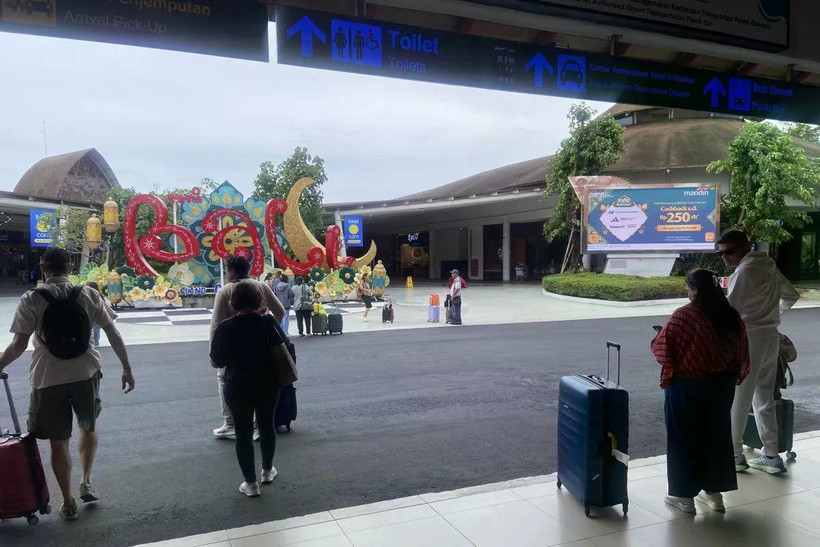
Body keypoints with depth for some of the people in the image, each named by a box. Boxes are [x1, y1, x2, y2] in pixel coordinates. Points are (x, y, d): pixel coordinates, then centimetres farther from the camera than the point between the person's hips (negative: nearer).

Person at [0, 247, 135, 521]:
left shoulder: (31, 300, -7)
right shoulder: (88, 295, -2)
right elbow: (113, 333, -3)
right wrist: (127, 369, 4)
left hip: (48, 378, -1)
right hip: (86, 373, 2)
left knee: (58, 440, 10)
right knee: (89, 427, 25)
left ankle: (68, 503, 18)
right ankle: (86, 483, 23)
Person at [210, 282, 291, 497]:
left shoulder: (225, 327, -11)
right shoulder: (267, 322, -12)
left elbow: (216, 362, -5)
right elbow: (280, 353, -17)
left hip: (238, 387, -1)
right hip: (267, 385, 1)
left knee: (243, 432, 10)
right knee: (266, 425, 20)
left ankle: (250, 483, 16)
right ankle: (268, 471, 35)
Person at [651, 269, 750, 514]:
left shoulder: (685, 315, -18)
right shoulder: (732, 315, 0)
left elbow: (661, 347, -11)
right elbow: (742, 352, 8)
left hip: (688, 386, -6)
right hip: (722, 385, 6)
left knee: (685, 438, 7)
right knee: (717, 435, 17)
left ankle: (685, 495, 15)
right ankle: (715, 492, 27)